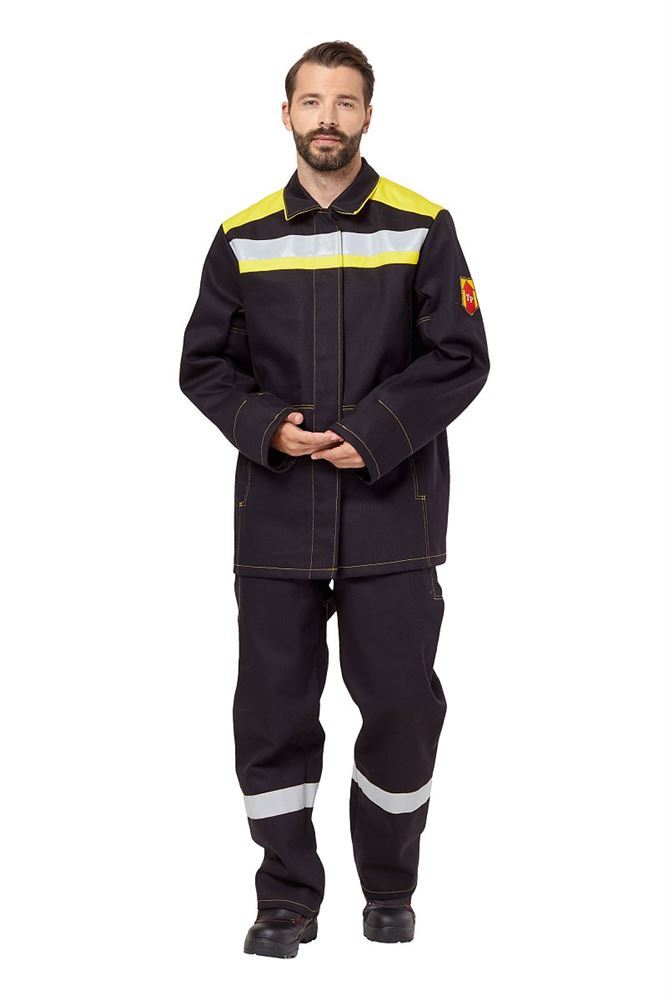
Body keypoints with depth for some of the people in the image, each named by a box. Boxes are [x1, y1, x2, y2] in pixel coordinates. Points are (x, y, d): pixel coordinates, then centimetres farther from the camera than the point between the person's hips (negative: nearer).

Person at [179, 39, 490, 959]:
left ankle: (390, 887, 24)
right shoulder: (243, 238, 7)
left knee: (400, 705, 3)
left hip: (391, 513, -1)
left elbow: (460, 357, -2)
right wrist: (266, 428, -10)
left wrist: (374, 436, -13)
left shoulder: (422, 228, 2)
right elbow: (204, 364, 9)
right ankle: (287, 898, 17)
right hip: (274, 515, 2)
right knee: (273, 709, 3)